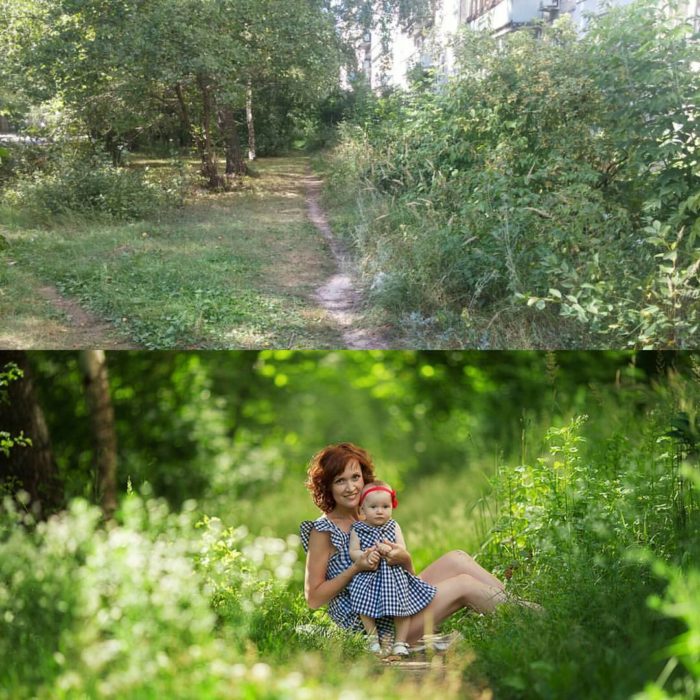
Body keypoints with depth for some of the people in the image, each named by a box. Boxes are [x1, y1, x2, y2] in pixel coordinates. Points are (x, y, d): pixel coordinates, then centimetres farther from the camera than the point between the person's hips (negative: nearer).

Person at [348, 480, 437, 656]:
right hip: (368, 576, -1)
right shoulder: (357, 529, 3)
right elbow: (353, 552, -3)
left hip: (394, 574, 1)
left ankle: (400, 642, 5)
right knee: (364, 603, -17)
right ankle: (373, 638, 2)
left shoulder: (394, 527, 7)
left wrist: (389, 549, -21)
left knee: (401, 606, -8)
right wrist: (366, 556, -23)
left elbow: (403, 549, 0)